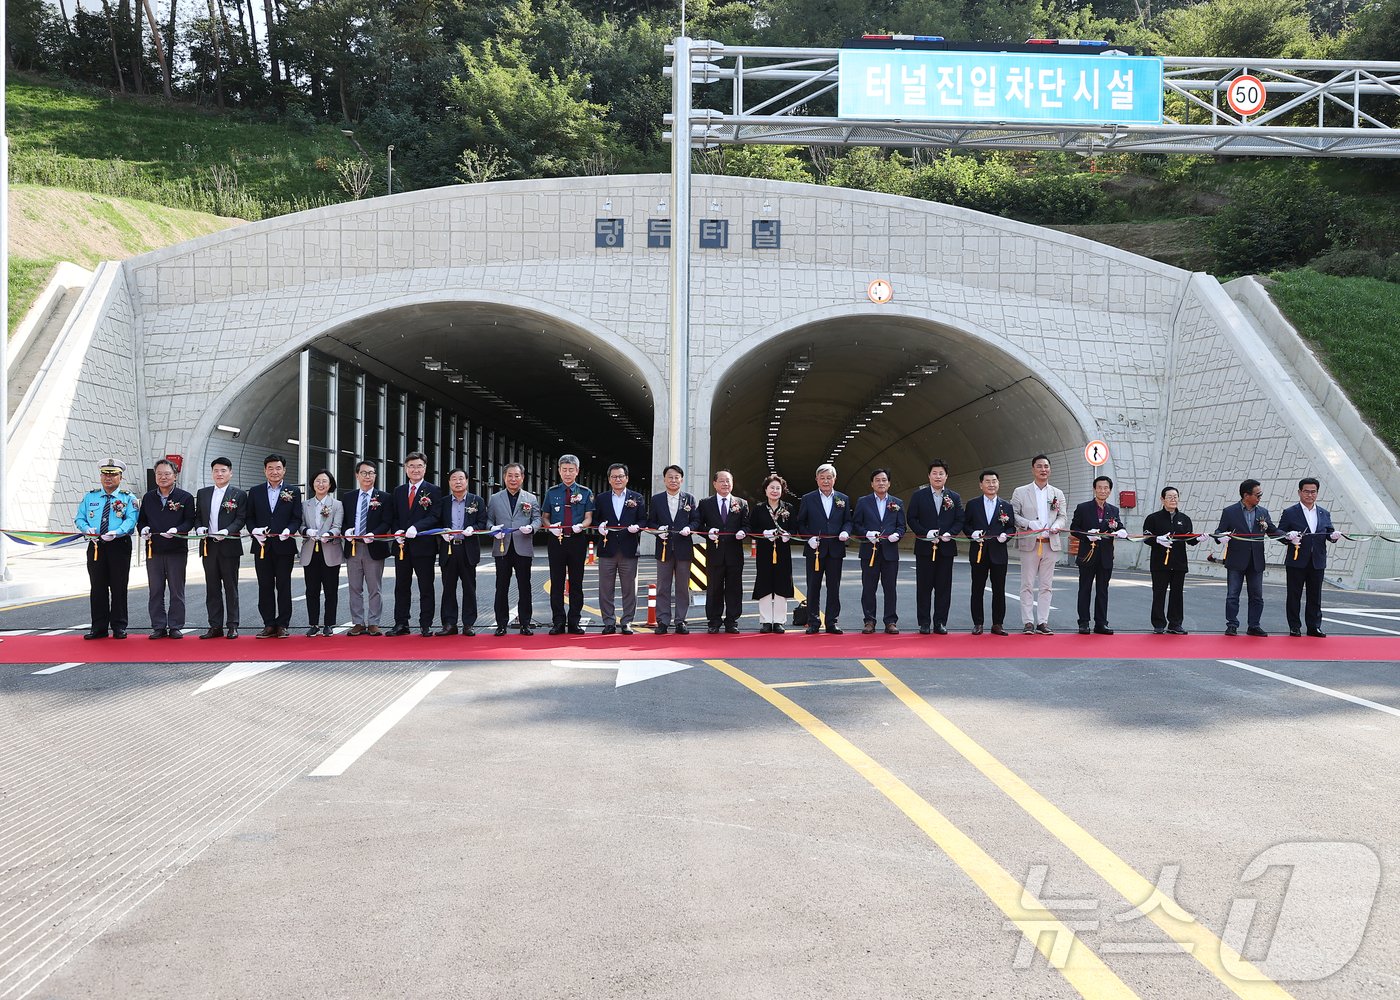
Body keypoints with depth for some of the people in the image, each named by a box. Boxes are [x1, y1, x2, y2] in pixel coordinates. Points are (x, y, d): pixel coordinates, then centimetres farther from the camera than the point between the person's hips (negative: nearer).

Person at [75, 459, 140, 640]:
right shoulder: (90, 497, 13)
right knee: (97, 587, 4)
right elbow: (80, 518, 9)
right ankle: (99, 627, 11)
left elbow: (131, 520, -9)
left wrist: (116, 532, -26)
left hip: (119, 545, -3)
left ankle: (119, 627, 8)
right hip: (95, 545, 3)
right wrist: (87, 529, -13)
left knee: (119, 587, 0)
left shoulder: (128, 498, 3)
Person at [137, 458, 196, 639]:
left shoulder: (185, 497, 0)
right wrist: (143, 529, -7)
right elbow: (141, 520, 15)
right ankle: (158, 627, 12)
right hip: (153, 550, 3)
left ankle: (175, 627, 10)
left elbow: (190, 521, -3)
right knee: (155, 591, 6)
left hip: (177, 550, -3)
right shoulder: (148, 498, 11)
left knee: (177, 591, 3)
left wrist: (177, 530, -20)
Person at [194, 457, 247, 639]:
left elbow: (241, 519, -5)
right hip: (208, 546, 4)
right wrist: (199, 528, -6)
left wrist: (227, 531, -21)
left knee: (230, 588, 2)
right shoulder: (202, 493, 14)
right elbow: (197, 516, 15)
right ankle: (215, 626, 12)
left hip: (229, 546, -4)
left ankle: (232, 626, 7)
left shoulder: (239, 495, 1)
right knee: (212, 588, 7)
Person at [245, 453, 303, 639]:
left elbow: (297, 518, 2)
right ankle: (269, 625, 9)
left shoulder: (293, 492, 6)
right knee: (265, 586, 4)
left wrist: (289, 530, -17)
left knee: (283, 586, 2)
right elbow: (249, 517, 9)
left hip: (284, 546, -2)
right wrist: (255, 530, -10)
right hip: (262, 546, 2)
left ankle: (282, 625, 7)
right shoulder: (255, 492, 10)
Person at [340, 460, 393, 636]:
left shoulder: (384, 498, 3)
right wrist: (346, 531, -10)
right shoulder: (347, 497, 12)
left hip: (374, 547, -3)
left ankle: (373, 623, 6)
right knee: (354, 588, 6)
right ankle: (358, 623, 12)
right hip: (352, 547, 3)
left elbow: (387, 523, -4)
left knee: (375, 589, 1)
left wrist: (373, 534, -19)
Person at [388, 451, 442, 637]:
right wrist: (397, 532, -6)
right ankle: (400, 624, 13)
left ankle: (425, 625, 7)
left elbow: (435, 517, -9)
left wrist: (416, 528, -23)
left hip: (424, 545, -4)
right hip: (402, 546, 4)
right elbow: (395, 517, 13)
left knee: (426, 588, 2)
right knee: (401, 587, 7)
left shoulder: (433, 491, 0)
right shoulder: (398, 491, 13)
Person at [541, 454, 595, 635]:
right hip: (556, 541, 0)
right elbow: (544, 516, 10)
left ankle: (574, 622, 9)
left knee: (576, 582, 4)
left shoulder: (586, 492, 7)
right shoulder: (551, 492, 9)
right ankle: (558, 623, 7)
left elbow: (589, 517, 3)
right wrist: (550, 527, -11)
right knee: (556, 582, 1)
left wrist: (581, 526, -18)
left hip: (577, 540, 0)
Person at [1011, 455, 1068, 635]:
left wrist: (1056, 526, -11)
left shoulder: (1058, 494, 14)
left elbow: (1063, 516, 11)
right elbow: (1013, 515, 0)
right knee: (1028, 585, -1)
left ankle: (1042, 622, 8)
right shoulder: (1020, 492, 4)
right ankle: (1028, 622, 3)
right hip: (1029, 543, -3)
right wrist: (1029, 524, -16)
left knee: (1046, 585, 4)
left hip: (1050, 544, 3)